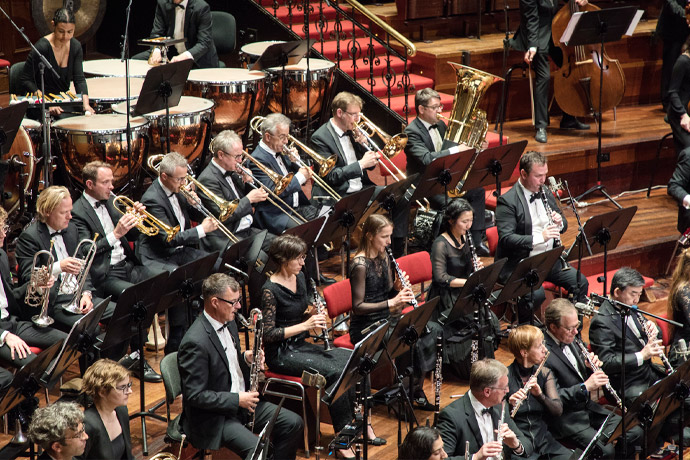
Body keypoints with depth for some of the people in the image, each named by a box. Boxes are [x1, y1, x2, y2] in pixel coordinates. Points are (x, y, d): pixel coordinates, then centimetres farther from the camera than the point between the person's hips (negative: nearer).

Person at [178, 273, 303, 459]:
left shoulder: (228, 323, 5)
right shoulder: (195, 342, -24)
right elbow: (195, 396, -23)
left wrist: (246, 358, -1)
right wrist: (237, 400, -21)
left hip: (242, 399, 9)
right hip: (212, 418, -9)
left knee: (293, 423, -1)